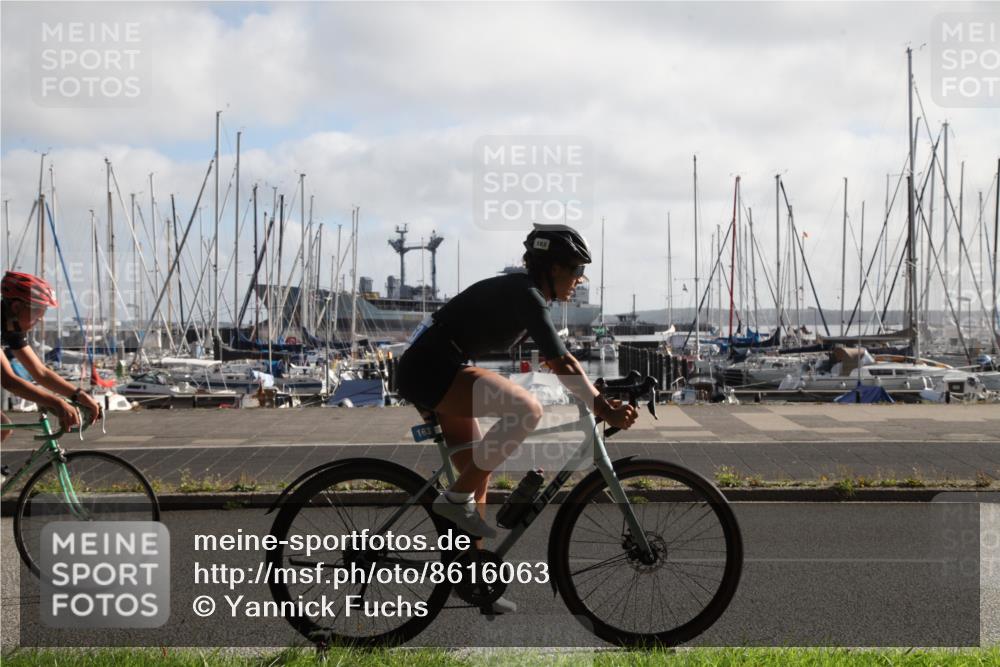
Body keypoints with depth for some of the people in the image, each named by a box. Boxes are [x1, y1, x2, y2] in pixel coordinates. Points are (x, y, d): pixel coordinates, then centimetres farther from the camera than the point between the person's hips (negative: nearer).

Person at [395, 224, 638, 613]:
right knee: (527, 409, -26)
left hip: (427, 374, 11)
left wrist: (602, 401, 17)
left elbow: (558, 359, 21)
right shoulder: (525, 296, -14)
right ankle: (456, 498, -16)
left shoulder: (523, 294, 16)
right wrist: (602, 407, -19)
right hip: (431, 370, -11)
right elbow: (562, 365, -21)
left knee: (479, 476, 12)